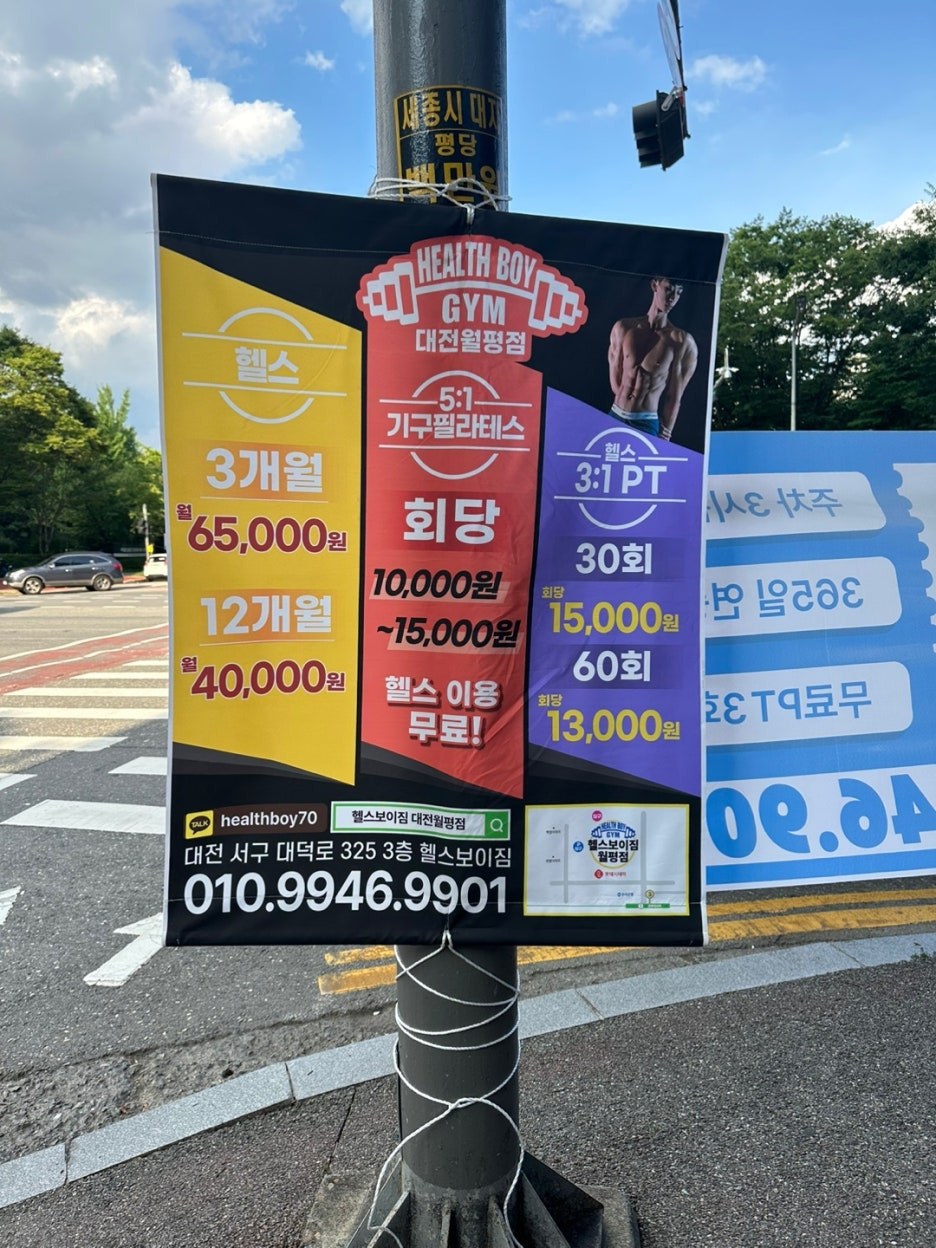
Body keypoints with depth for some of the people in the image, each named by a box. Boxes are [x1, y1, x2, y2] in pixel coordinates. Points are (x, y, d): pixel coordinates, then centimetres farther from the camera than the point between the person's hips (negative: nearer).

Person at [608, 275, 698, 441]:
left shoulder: (683, 342, -4)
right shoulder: (623, 328, 5)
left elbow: (674, 397, -4)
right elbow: (615, 384, 7)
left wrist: (664, 436, -6)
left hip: (648, 424, -3)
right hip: (615, 417, 3)